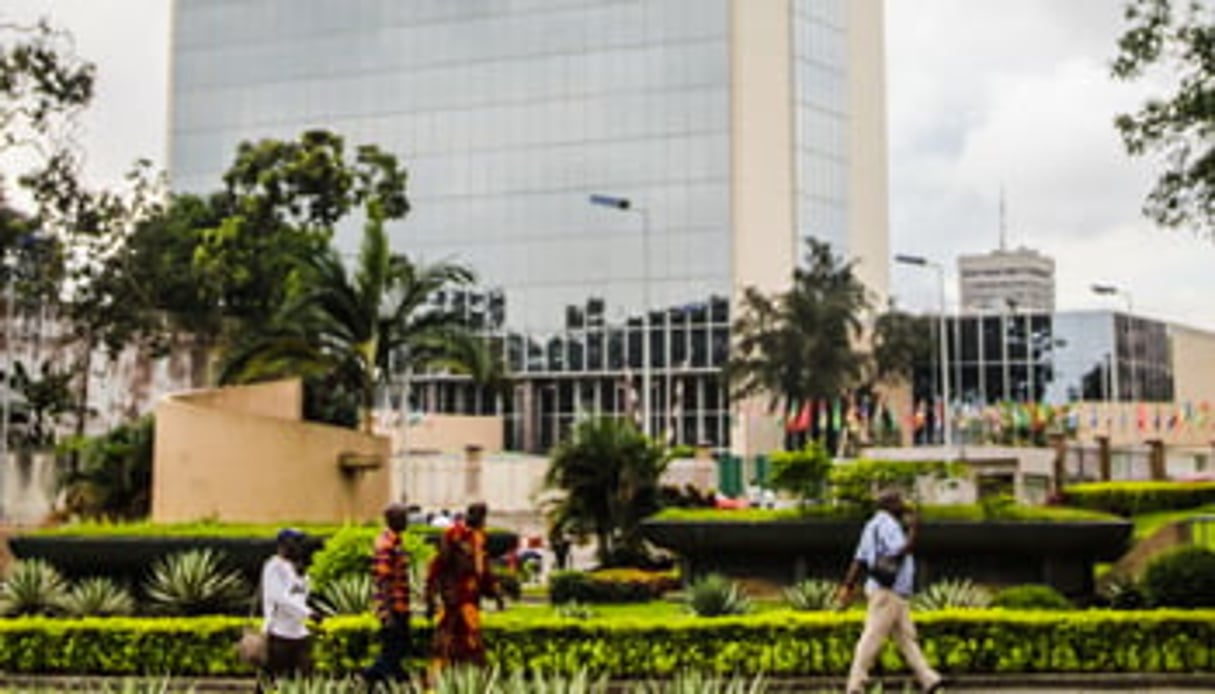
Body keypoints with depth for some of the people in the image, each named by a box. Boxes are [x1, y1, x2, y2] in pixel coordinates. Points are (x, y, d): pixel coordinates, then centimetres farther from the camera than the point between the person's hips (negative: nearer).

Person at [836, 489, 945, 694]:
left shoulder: (875, 525, 20)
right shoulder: (887, 524, -11)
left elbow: (859, 560, 15)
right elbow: (899, 553, -23)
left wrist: (848, 587, 12)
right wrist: (914, 531, -16)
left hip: (897, 593, 11)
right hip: (887, 591, -11)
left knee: (907, 637, 6)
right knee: (872, 638, -9)